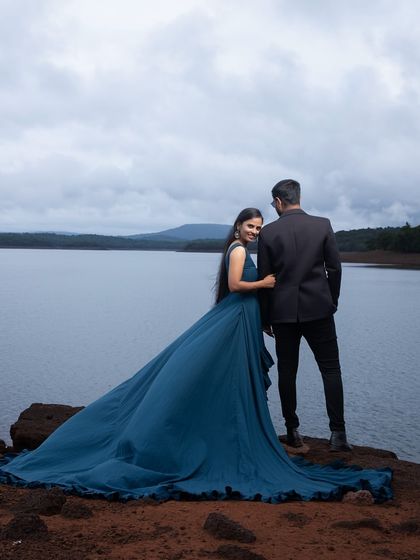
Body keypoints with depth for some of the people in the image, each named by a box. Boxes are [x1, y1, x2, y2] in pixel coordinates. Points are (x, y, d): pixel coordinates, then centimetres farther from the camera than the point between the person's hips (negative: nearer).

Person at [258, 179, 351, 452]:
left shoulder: (268, 232, -3)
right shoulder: (323, 225, -2)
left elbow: (264, 278, 0)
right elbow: (335, 268, 0)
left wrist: (265, 318, 9)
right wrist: (332, 302, 14)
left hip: (283, 311, 0)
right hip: (318, 309, 0)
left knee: (287, 371, 9)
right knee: (331, 370, 5)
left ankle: (293, 432, 13)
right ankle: (338, 433, 0)